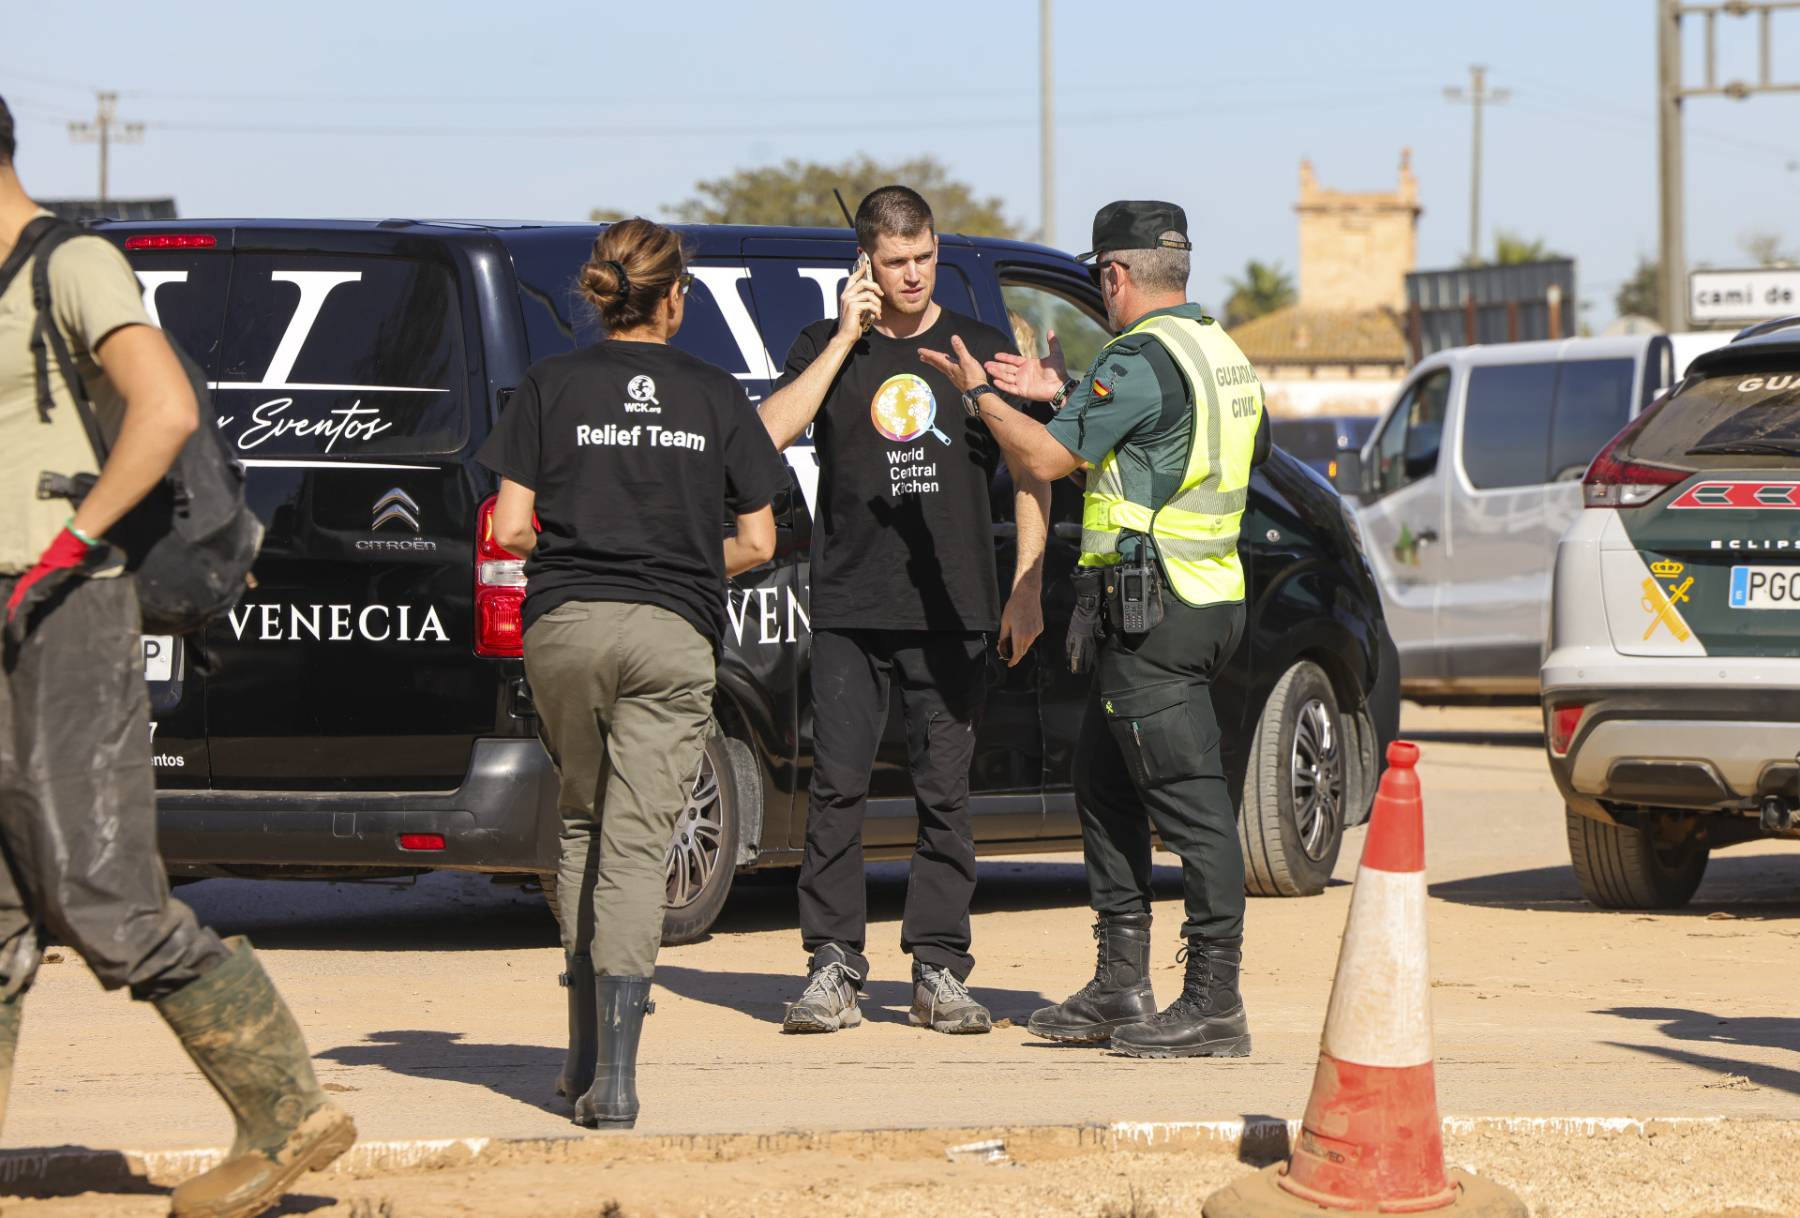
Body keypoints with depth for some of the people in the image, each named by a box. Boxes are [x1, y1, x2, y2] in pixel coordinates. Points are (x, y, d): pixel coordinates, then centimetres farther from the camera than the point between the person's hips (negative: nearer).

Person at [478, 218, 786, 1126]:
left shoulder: (551, 385, 4)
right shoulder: (714, 394, 6)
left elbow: (511, 529, 0)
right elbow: (756, 542, 6)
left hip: (562, 624, 1)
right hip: (672, 634, -1)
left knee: (583, 825, 19)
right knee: (636, 846, -4)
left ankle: (586, 1050, 20)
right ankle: (614, 1075, -16)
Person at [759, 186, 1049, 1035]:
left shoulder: (980, 349, 10)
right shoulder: (825, 347, 9)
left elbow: (1030, 471, 12)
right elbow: (770, 433, -8)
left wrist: (1026, 591, 3)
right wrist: (846, 339, -9)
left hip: (953, 610, 0)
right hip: (849, 607, 0)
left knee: (945, 796, 0)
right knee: (837, 788, -6)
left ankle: (940, 971, 5)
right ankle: (833, 967, -1)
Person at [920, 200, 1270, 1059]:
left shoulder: (1141, 360, -15)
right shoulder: (1220, 353, 15)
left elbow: (1047, 459, -12)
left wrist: (978, 393, 2)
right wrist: (1063, 396, 25)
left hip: (1153, 614, -10)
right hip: (1207, 597, 10)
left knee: (1189, 801, -9)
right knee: (1107, 788, 17)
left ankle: (1213, 1005, -10)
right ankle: (1120, 990, 20)